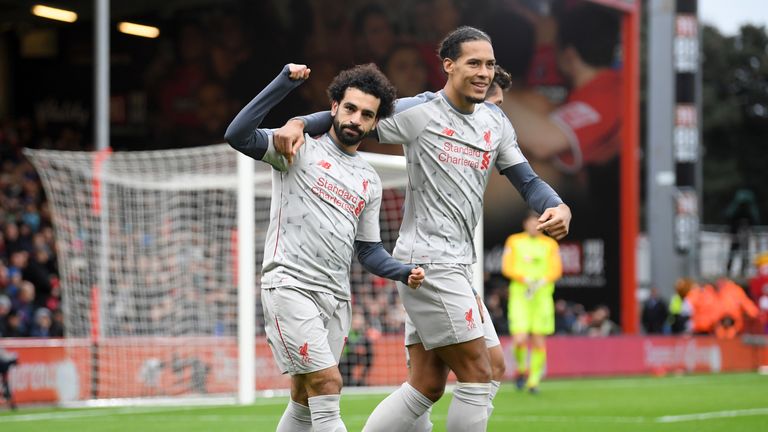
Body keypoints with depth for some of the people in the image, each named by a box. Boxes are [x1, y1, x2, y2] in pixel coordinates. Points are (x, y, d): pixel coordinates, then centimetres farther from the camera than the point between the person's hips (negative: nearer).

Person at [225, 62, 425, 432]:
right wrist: (284, 83, -20)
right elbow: (237, 135, -16)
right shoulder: (299, 148, 0)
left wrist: (403, 273, 1)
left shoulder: (369, 180, 18)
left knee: (305, 400, 9)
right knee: (328, 384, -17)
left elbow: (368, 251, 21)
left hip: (336, 297, 7)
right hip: (290, 286, -7)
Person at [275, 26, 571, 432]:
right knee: (477, 378, -9)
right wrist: (299, 123, -25)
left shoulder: (495, 122, 13)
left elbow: (527, 181, 16)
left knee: (426, 387, 7)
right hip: (428, 259, -8)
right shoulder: (420, 112, -8)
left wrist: (558, 207, -5)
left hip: (457, 263, 8)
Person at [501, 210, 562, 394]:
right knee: (519, 339, -13)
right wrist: (525, 279, -15)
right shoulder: (514, 241, 8)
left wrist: (542, 281, -15)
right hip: (519, 294, -1)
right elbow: (507, 267, 0)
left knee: (539, 341, -3)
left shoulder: (550, 244, 10)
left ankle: (534, 380, 9)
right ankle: (522, 368, 15)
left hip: (542, 294, 1)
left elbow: (556, 269, 3)